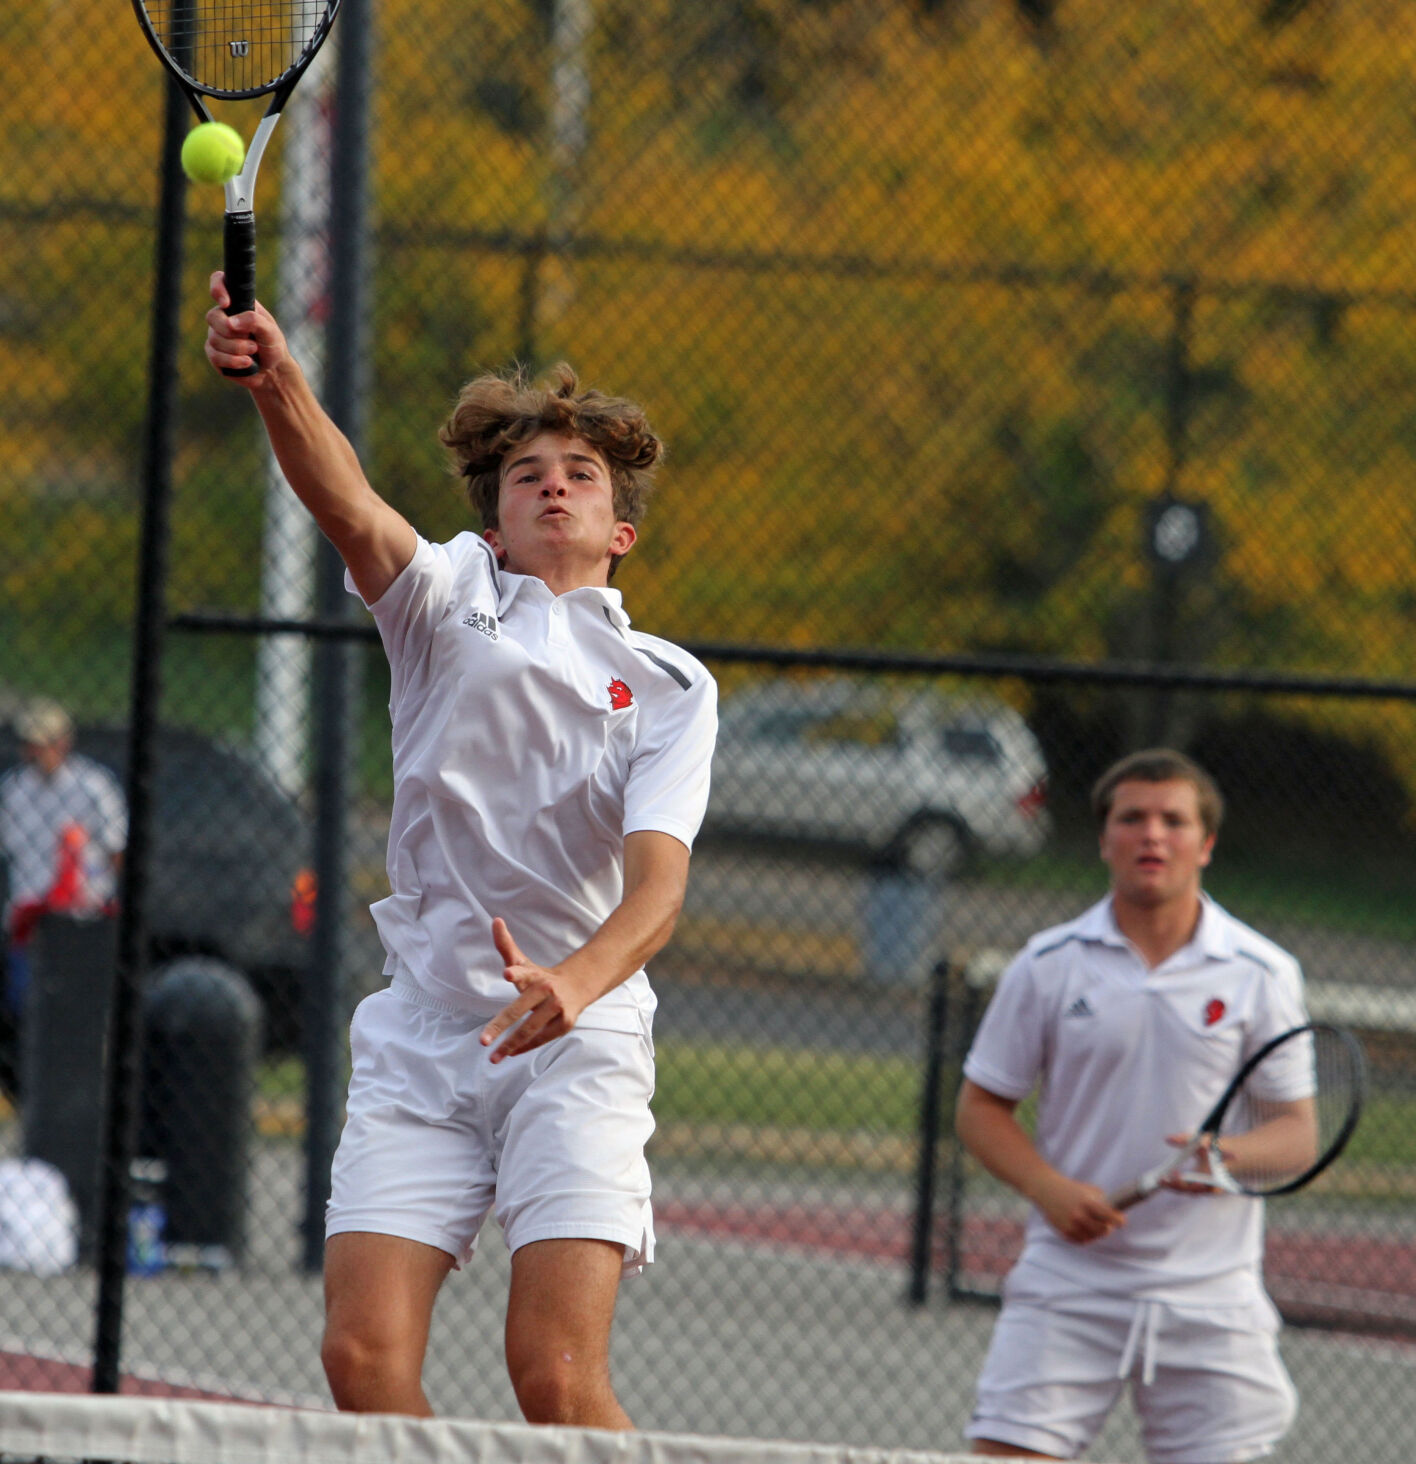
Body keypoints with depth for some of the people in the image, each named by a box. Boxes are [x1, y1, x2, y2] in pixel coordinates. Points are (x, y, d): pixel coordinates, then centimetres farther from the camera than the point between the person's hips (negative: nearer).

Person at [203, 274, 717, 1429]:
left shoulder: (671, 686, 6)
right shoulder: (451, 601, 9)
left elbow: (658, 877, -9)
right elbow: (349, 506, -13)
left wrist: (574, 982, -31)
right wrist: (276, 380, -35)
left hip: (579, 1042, -2)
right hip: (421, 1036, 2)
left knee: (558, 1373, -17)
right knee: (365, 1355, -12)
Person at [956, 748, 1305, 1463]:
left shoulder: (1262, 975, 2)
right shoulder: (1048, 966, 2)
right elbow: (981, 1108, 7)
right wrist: (1049, 1187, -11)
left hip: (1209, 1294, 0)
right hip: (1067, 1286, 0)